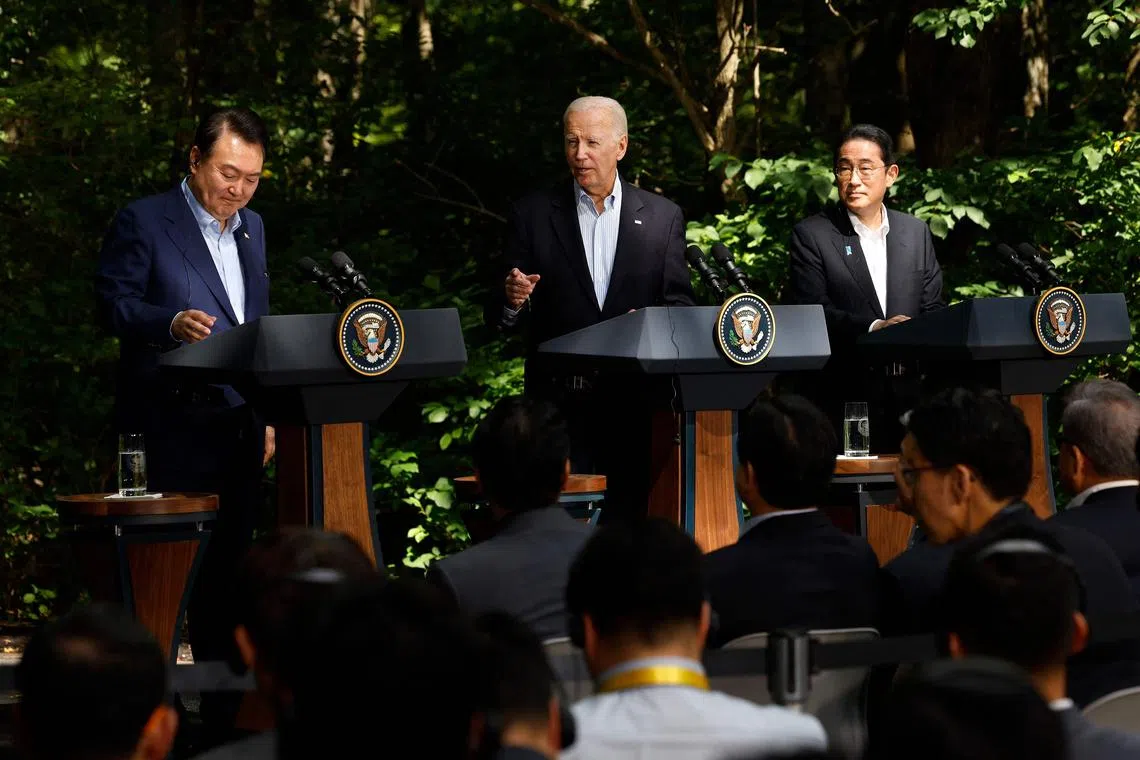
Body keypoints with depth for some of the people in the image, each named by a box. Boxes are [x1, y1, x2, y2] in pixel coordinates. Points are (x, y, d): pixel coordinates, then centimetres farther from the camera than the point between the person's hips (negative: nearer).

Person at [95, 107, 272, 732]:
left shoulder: (252, 228, 17)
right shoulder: (143, 221, -4)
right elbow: (113, 304, -9)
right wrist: (171, 323, -27)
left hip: (240, 425, 6)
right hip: (172, 424, -6)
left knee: (227, 568, 8)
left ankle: (224, 707, 14)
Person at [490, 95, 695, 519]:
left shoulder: (662, 217, 8)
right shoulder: (532, 215, 5)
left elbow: (681, 305, 8)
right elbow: (501, 316, 5)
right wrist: (512, 301, -18)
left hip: (636, 400, 1)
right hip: (560, 401, -1)